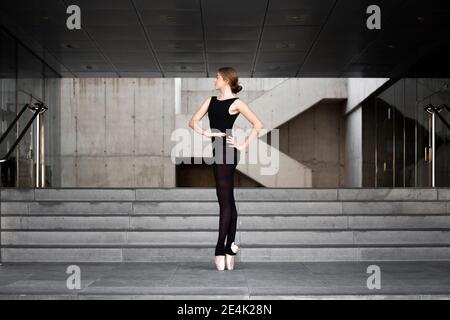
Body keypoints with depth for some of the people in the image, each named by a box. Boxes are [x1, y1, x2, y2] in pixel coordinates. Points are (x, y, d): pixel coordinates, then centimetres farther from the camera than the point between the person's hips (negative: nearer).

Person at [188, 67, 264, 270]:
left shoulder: (236, 103, -4)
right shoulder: (211, 100, 15)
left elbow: (258, 125, -6)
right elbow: (193, 121, 9)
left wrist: (244, 145, -8)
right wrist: (206, 133, -8)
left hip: (226, 152, -8)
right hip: (218, 152, 8)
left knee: (225, 202, -6)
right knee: (228, 202, 10)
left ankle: (220, 250, -4)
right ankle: (230, 249, 15)